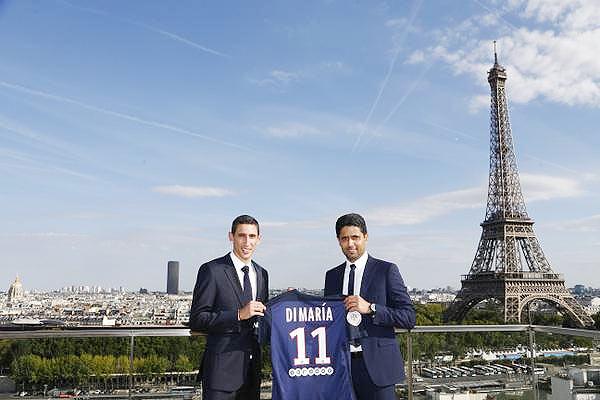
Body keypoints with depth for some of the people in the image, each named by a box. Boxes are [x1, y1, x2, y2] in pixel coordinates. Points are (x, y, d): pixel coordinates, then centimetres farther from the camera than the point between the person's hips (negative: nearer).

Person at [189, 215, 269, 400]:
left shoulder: (262, 274, 12)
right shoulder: (212, 270, -8)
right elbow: (196, 320, -12)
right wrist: (238, 315, -20)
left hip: (252, 366, 6)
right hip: (222, 368, -6)